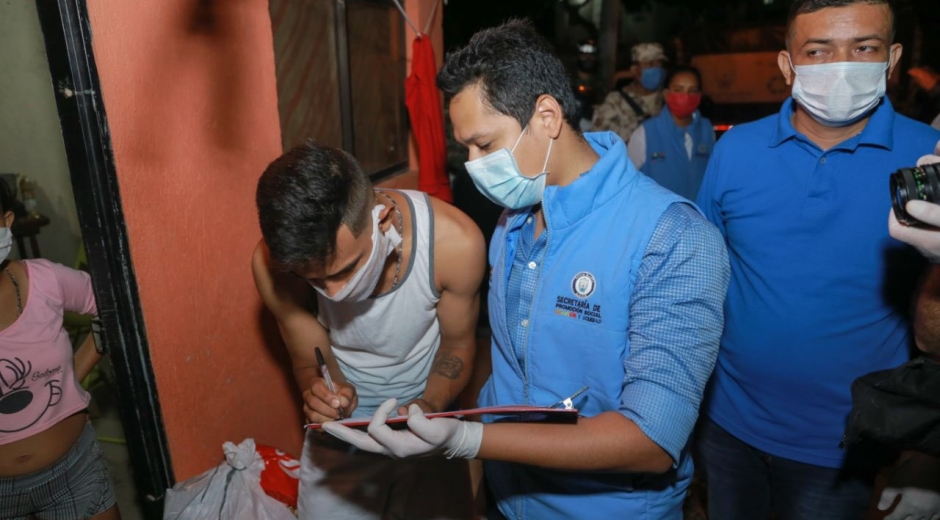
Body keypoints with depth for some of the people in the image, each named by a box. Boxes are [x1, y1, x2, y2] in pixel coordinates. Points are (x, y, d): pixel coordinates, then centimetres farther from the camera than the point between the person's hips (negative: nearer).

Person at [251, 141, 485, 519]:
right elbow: (309, 361, -10)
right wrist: (321, 393, -32)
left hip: (429, 416, 0)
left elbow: (457, 343, -12)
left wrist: (428, 407, -30)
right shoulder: (274, 262, -27)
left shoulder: (454, 241, -31)